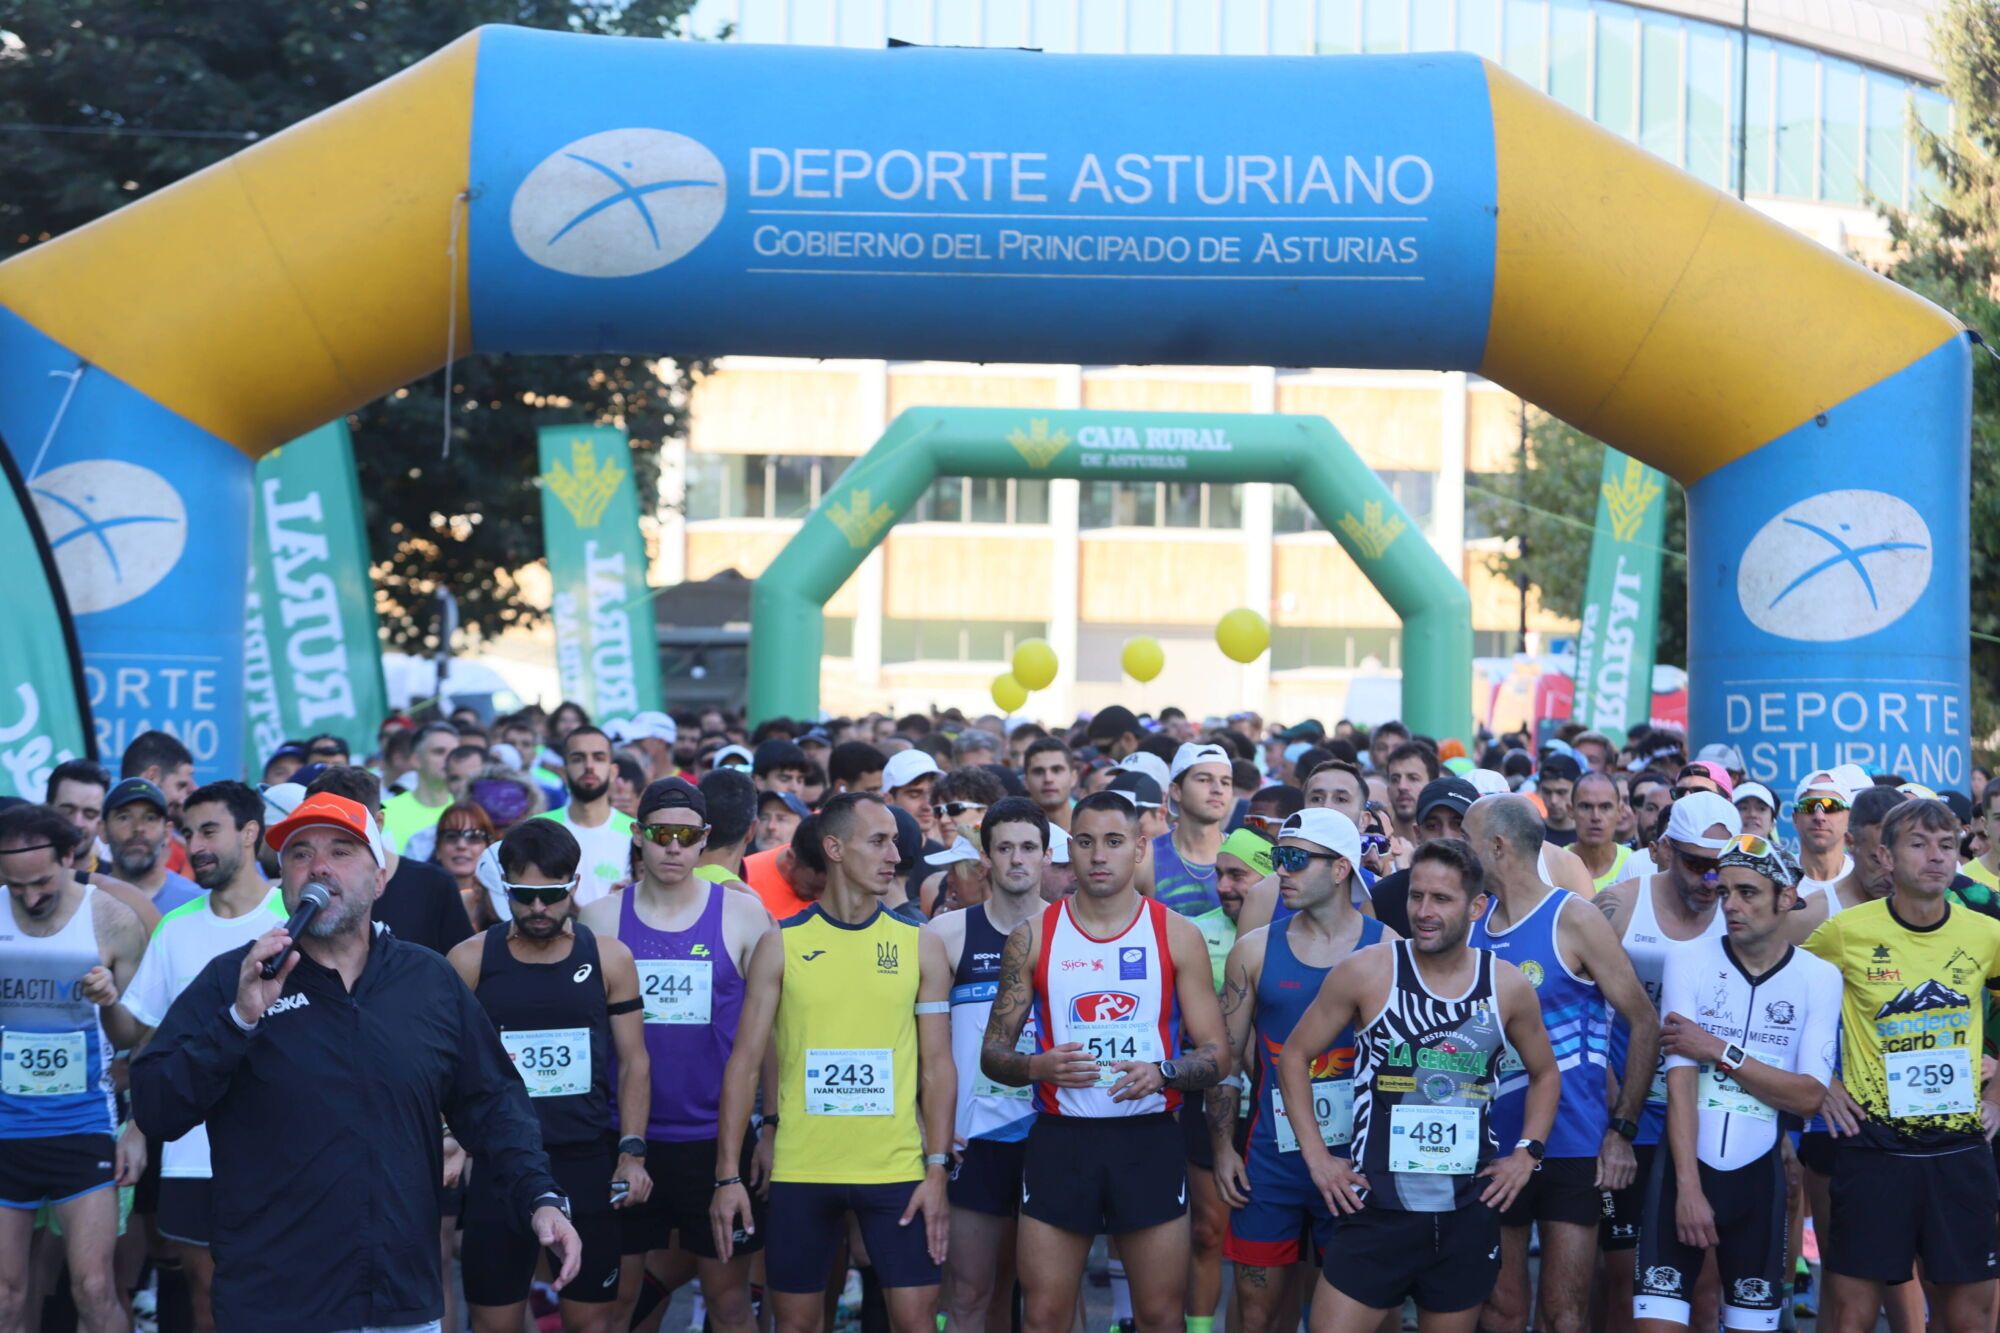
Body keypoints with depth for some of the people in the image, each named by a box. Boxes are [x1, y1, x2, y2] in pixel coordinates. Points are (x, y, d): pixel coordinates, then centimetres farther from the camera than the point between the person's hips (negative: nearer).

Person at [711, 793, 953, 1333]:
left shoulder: (920, 945, 4)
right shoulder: (782, 945, 1)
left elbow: (937, 1066, 4)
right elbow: (745, 1064, 2)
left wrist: (937, 1169, -4)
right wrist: (728, 1175, -4)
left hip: (896, 1169, 0)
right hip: (800, 1169, 0)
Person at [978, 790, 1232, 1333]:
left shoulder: (1177, 935, 1)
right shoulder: (1033, 937, 3)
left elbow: (1217, 1054, 2)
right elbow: (993, 1054, 5)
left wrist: (1161, 1073, -18)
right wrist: (1037, 1067, -17)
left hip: (1149, 1141, 0)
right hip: (1060, 1140, 0)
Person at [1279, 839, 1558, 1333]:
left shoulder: (1508, 986, 2)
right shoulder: (1366, 972, -6)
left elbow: (1545, 1074, 19)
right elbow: (1295, 1056, 3)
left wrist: (1526, 1153, 6)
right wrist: (1316, 1156, -4)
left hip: (1468, 1216, 3)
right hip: (1377, 1209, -2)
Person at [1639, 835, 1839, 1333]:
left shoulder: (1819, 978, -2)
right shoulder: (1689, 961, -4)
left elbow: (1809, 1097, -9)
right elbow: (1681, 1082, -10)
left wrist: (1719, 1051, -15)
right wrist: (1688, 1187, -17)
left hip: (1759, 1174, 1)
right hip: (1684, 1164, -1)